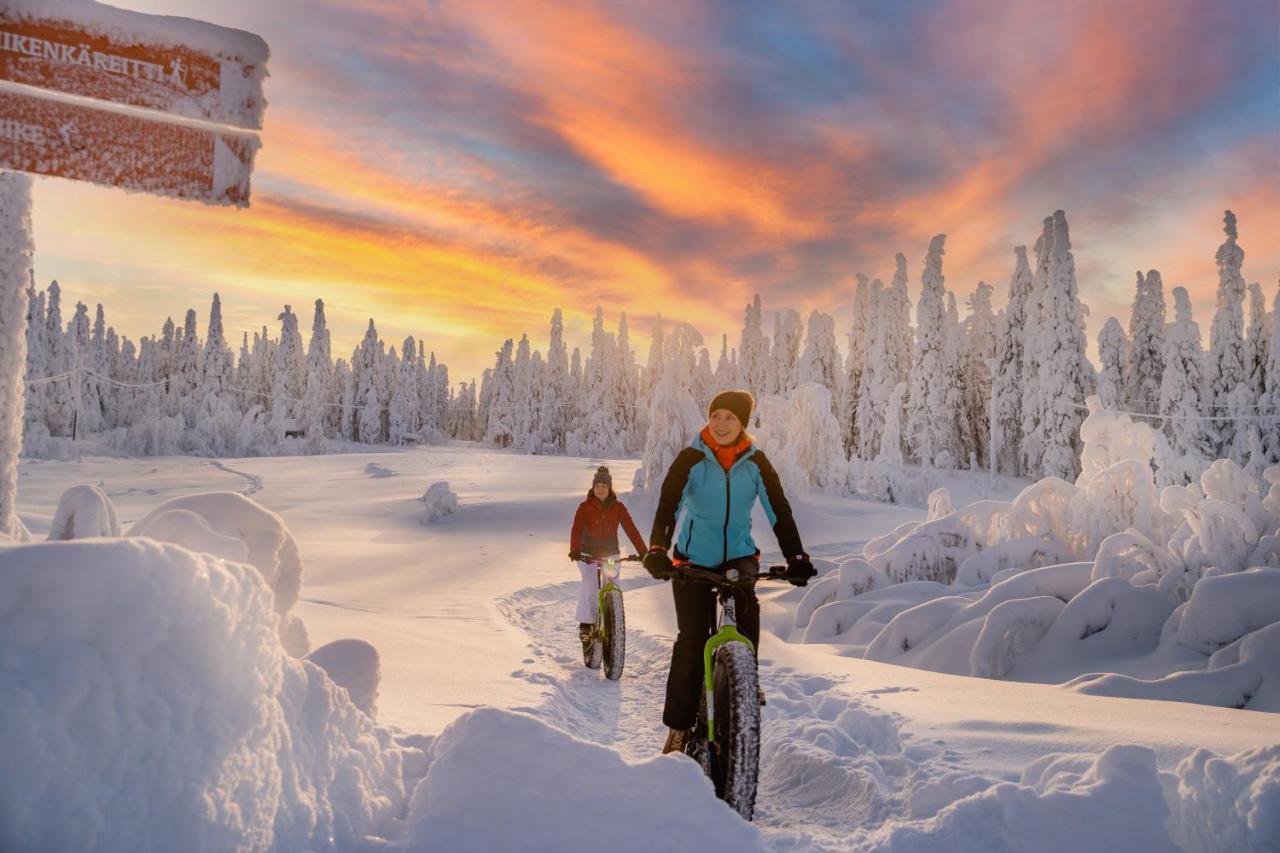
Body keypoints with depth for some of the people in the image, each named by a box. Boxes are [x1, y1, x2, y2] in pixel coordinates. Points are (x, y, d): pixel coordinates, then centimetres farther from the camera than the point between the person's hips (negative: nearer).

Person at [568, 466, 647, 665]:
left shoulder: (618, 507, -3)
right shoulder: (585, 507, -7)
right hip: (588, 555, -2)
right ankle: (585, 624, -13)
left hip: (610, 555, 2)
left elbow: (631, 529, -12)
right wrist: (574, 550, -38)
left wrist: (643, 552, -23)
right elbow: (577, 529, -19)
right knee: (589, 585, -25)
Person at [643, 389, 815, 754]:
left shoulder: (756, 463, -4)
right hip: (693, 560, -1)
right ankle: (679, 727, 9)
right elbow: (667, 506, -18)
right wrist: (657, 550, -34)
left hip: (738, 555, 1)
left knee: (745, 603, -31)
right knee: (691, 642, -5)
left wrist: (796, 557, -21)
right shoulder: (690, 460, -9)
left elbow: (780, 511, -8)